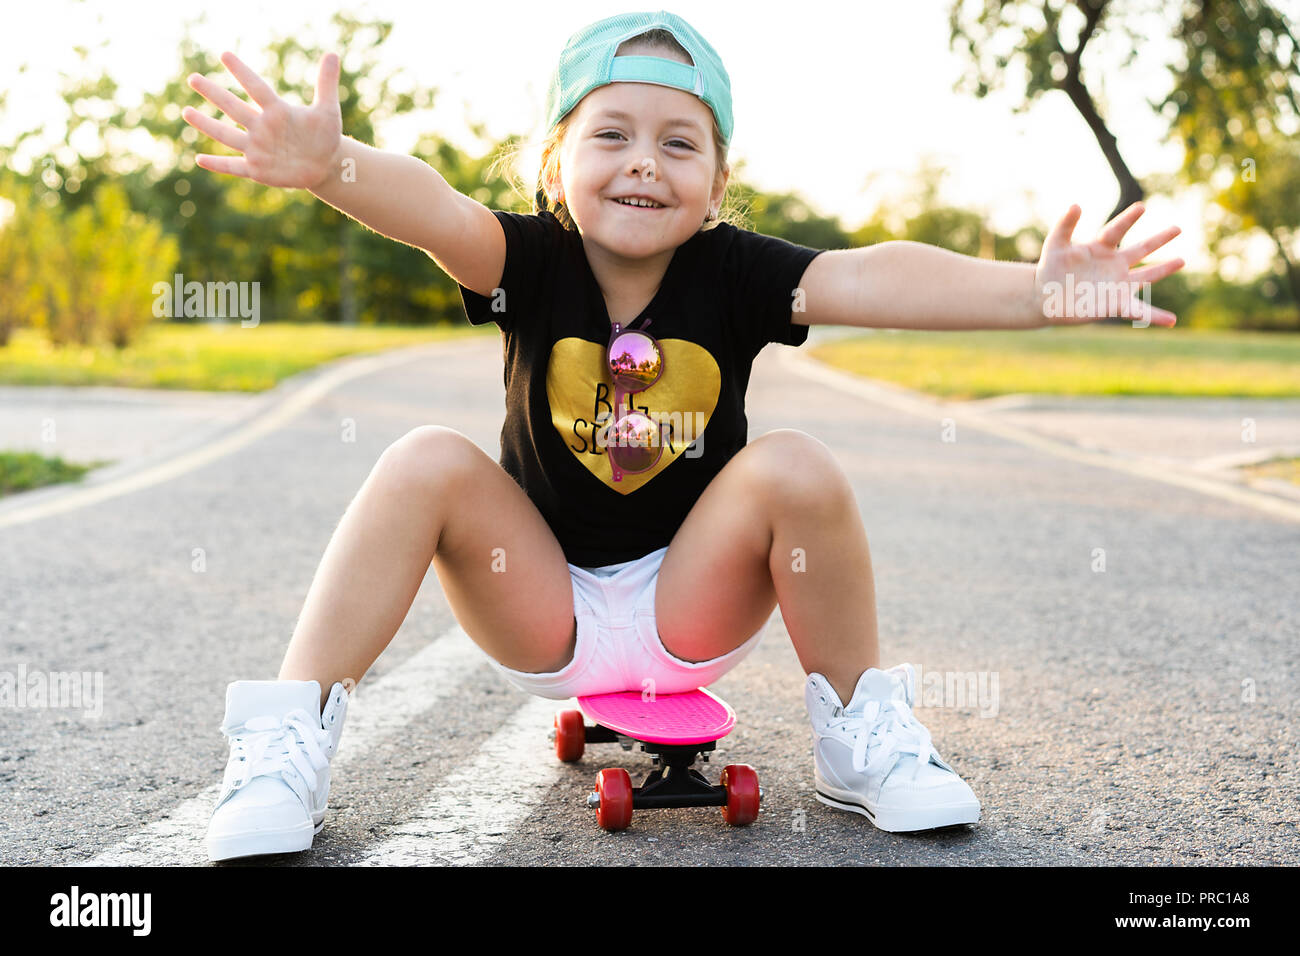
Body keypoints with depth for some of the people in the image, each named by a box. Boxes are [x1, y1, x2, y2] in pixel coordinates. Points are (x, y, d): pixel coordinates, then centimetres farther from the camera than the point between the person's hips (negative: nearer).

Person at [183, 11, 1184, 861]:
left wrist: (1032, 290, -46)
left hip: (696, 609, 0)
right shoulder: (529, 261, -14)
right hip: (542, 615, 0)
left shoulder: (733, 273, -14)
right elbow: (431, 208, -35)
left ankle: (861, 738, -5)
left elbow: (867, 277, -31)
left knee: (797, 466, -25)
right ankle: (286, 744, -17)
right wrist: (332, 165, -58)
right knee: (429, 461, -24)